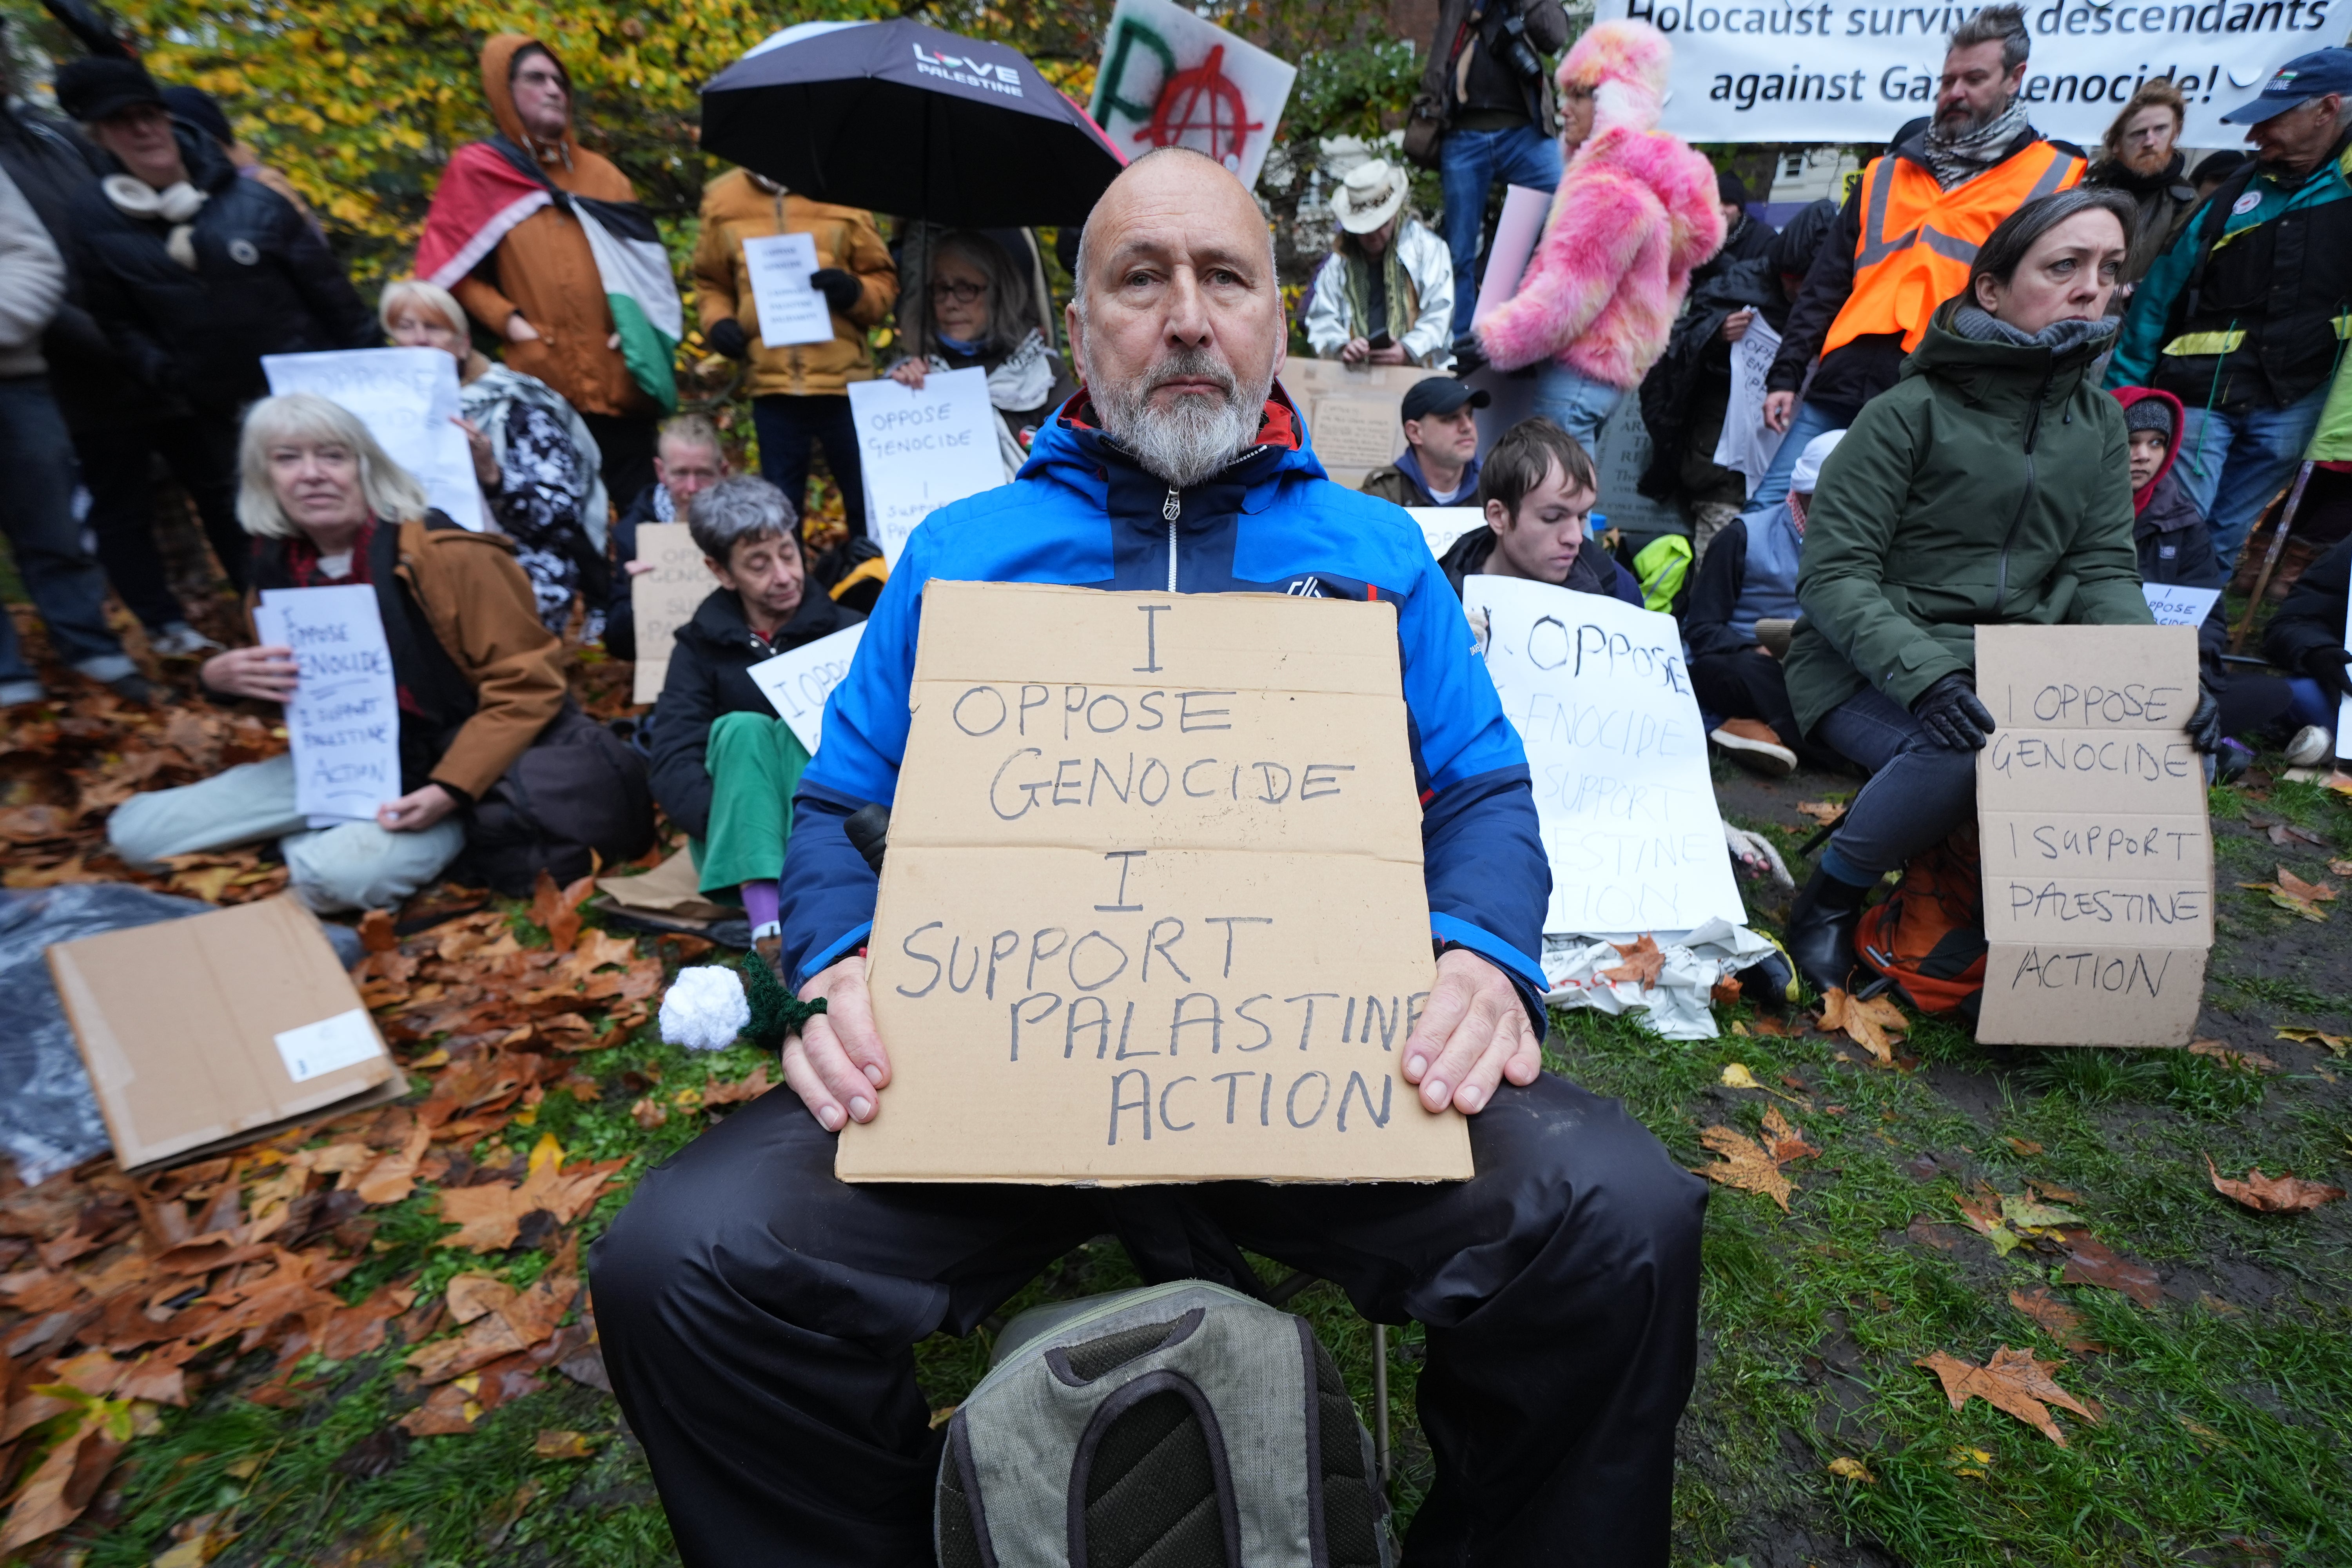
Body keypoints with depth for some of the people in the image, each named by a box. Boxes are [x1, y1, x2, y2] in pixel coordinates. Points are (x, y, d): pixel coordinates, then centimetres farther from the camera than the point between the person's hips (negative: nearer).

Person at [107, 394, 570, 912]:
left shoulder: (449, 557, -18)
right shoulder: (278, 564, 3)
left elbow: (527, 685, -19)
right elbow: (286, 688, 20)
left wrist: (450, 791, -26)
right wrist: (221, 678, -6)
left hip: (447, 771, -7)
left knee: (335, 875, -32)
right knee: (134, 832, 4)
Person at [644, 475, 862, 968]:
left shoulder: (844, 630, 8)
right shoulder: (700, 647, 8)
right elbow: (673, 767, -7)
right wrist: (730, 822, -28)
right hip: (735, 848, 1)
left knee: (798, 732, -25)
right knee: (741, 728, -25)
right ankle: (768, 927, -41)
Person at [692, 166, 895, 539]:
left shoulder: (841, 197, 3)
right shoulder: (723, 200, 8)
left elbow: (884, 281, 6)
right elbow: (710, 282, 18)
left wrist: (854, 292, -14)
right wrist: (717, 322, -1)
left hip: (844, 380, -1)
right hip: (771, 384, 2)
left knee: (867, 501, 6)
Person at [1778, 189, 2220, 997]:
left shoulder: (2098, 420, 12)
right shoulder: (1909, 413, -8)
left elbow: (2105, 573, 8)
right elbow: (1834, 575, -15)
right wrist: (1925, 673, -30)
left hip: (2016, 672, 6)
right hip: (1872, 671, -6)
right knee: (1957, 750, -35)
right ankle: (1829, 901, -7)